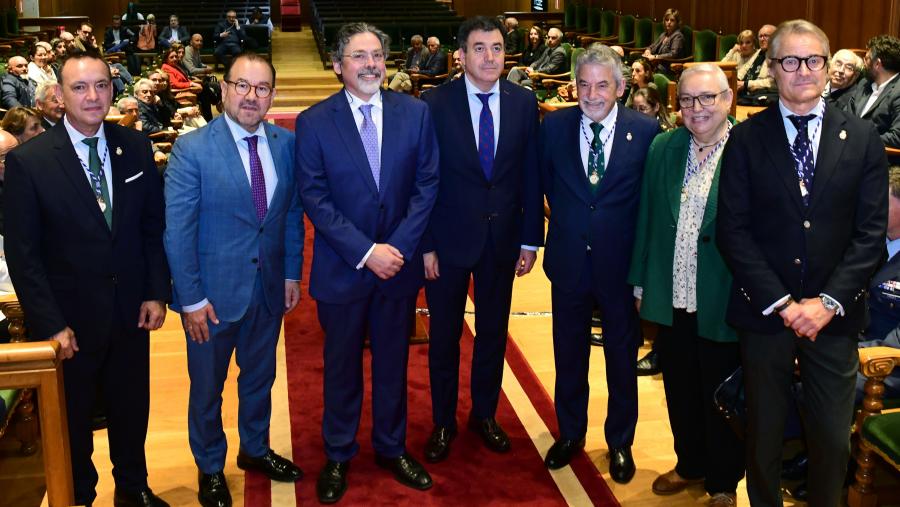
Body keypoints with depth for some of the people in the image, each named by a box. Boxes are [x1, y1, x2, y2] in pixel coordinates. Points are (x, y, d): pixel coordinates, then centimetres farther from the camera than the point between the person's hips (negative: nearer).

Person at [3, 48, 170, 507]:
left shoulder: (135, 147, -2)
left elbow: (154, 225, 5)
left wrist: (157, 291, -1)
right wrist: (51, 324, -14)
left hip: (131, 313, 3)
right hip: (69, 320, -3)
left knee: (131, 409, 19)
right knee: (72, 418, 16)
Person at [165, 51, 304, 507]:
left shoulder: (286, 144, -2)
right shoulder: (191, 149, -16)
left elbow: (292, 213, 7)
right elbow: (177, 231, -15)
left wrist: (292, 273, 3)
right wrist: (191, 298, -16)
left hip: (269, 289, 4)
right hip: (212, 293, -4)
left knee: (260, 376, 23)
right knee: (207, 387, 14)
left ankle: (255, 449, 47)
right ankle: (210, 469, 37)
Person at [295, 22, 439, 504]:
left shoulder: (415, 112, -2)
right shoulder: (313, 122, -7)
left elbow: (427, 184, -2)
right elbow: (314, 198, -11)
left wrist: (400, 247, -13)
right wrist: (365, 252, -17)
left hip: (400, 263, 2)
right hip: (341, 267, -1)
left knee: (393, 361, 15)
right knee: (342, 365, 13)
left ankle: (392, 447, 34)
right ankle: (338, 455, 31)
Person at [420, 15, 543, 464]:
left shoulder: (523, 102, -2)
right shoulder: (435, 103, -10)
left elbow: (531, 175, 2)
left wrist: (531, 239, 0)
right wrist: (425, 245, -10)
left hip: (502, 239, 3)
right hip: (449, 238, -2)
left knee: (493, 332, 16)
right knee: (444, 335, 11)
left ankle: (484, 414, 35)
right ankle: (443, 422, 29)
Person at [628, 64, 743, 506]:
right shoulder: (662, 148, 4)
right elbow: (646, 218, 9)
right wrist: (640, 282, 10)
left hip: (723, 302, -4)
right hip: (670, 299, 5)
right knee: (680, 391, 19)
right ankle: (690, 465, 42)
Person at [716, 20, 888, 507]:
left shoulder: (862, 139, 2)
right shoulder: (746, 139, -2)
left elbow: (871, 233, -2)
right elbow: (732, 230, -6)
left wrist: (828, 301, -13)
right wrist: (781, 302, -13)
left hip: (834, 315, 1)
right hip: (764, 311, 0)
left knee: (833, 438, 7)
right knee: (764, 431, 13)